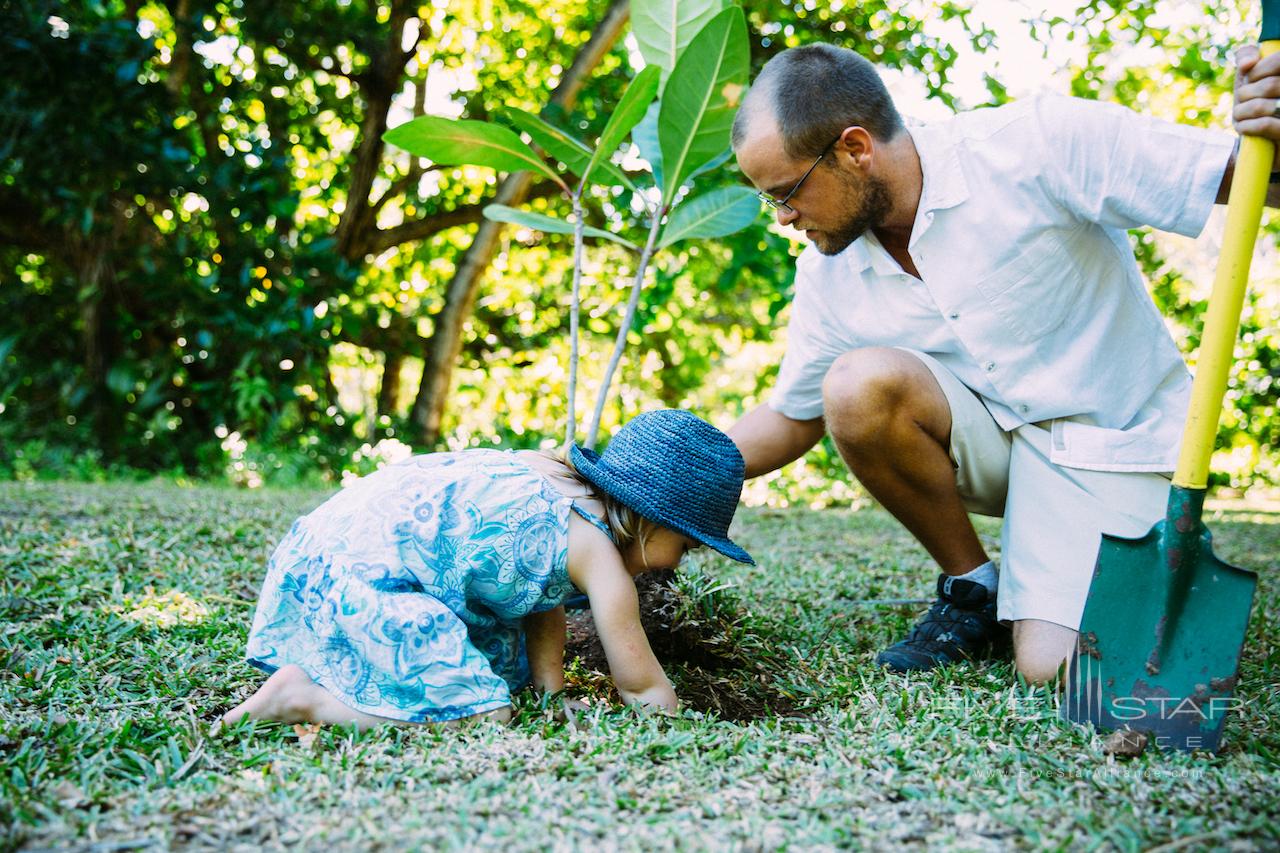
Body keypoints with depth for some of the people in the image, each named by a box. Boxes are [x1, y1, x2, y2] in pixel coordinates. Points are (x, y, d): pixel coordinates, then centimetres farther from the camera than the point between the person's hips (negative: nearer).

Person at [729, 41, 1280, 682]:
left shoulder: (1040, 145, -21)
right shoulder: (828, 274, -5)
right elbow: (791, 418, 8)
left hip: (1110, 436, -4)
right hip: (989, 436, 4)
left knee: (1054, 670, -20)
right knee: (858, 385, -27)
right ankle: (973, 589, -4)